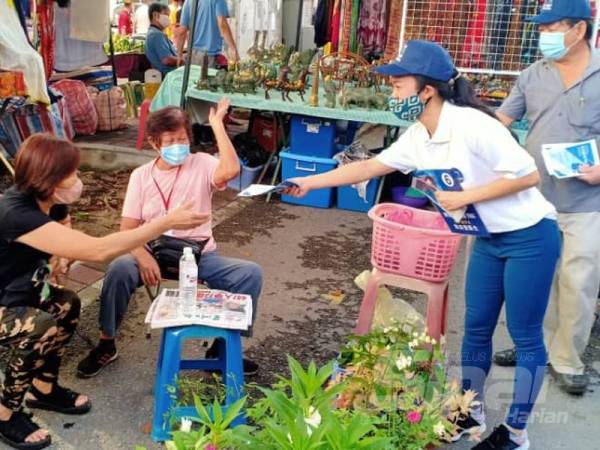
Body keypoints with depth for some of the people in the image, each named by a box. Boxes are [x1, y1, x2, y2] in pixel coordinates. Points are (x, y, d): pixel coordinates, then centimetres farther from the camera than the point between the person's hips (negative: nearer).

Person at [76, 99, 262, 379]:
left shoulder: (201, 164, -1)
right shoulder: (141, 175, 2)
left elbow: (231, 170, -26)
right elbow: (128, 228, -3)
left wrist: (217, 124, -21)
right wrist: (144, 257, -23)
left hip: (200, 255, 0)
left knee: (250, 273, -22)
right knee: (119, 269, -30)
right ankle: (106, 345, -5)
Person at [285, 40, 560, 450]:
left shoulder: (471, 125, -26)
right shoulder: (419, 137, -1)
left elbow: (528, 174, -24)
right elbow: (369, 166, 4)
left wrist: (463, 197, -25)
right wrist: (310, 182, 2)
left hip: (529, 238, -8)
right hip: (489, 239, 8)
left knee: (525, 336, 5)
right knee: (477, 327, 15)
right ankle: (470, 414, 32)